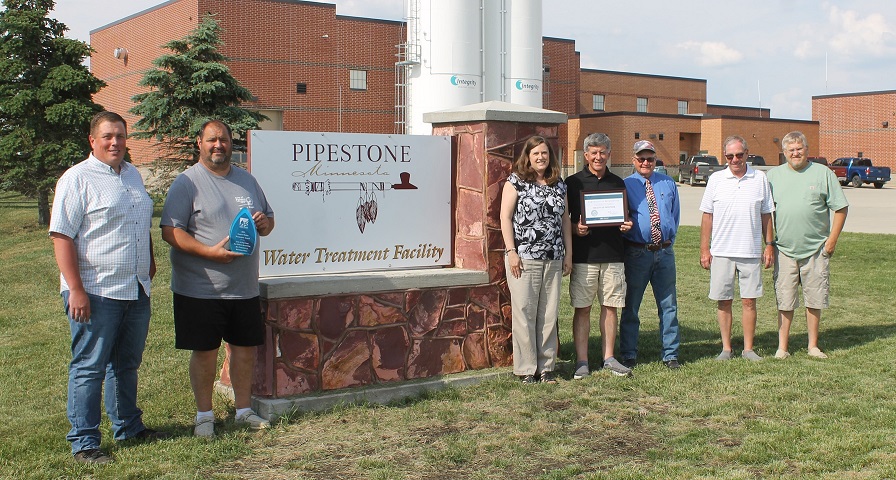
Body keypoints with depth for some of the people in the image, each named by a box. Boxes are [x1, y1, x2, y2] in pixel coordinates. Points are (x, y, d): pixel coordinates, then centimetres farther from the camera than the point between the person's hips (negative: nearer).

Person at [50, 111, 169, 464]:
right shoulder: (77, 179, -9)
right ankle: (83, 442, 8)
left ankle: (129, 427, 30)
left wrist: (150, 260, 20)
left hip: (137, 290, 7)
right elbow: (61, 236, -15)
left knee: (127, 364, 17)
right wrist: (75, 290, -20)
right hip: (96, 292, -7)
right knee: (89, 368, 0)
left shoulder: (133, 174, 14)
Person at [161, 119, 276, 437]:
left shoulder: (246, 180, 14)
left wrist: (264, 223, -2)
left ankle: (244, 410, 26)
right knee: (205, 351, 3)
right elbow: (169, 231, -13)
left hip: (244, 287, 5)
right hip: (200, 288, -5)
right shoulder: (187, 182, -5)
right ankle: (204, 415, 18)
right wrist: (209, 251, -24)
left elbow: (268, 219, 23)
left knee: (245, 347, 11)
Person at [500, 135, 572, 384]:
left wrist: (568, 253, 11)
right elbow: (505, 217, -5)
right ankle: (526, 369, 6)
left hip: (553, 260, 5)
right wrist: (511, 251, -11)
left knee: (549, 314, 7)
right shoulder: (516, 181, -1)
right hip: (523, 258, -5)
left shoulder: (559, 185, 13)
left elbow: (565, 220, 16)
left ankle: (546, 366, 16)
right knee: (524, 312, -2)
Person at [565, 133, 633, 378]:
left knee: (610, 306, 6)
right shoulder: (573, 183, 3)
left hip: (613, 256, 3)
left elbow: (625, 217, 20)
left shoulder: (618, 183, 13)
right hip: (584, 255, -3)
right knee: (582, 308, -1)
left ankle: (609, 358, 15)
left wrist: (627, 225, -2)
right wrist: (575, 228, -14)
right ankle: (581, 361, 5)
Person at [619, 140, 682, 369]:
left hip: (665, 253, 3)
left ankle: (670, 354, 16)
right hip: (637, 253, -3)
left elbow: (675, 215, 17)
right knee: (631, 306, 5)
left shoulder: (668, 184, 11)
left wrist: (669, 241, 10)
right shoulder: (625, 185, 0)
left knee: (668, 306, 6)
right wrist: (625, 231, -10)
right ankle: (629, 355, 15)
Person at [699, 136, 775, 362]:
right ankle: (726, 348, 16)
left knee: (749, 301, 4)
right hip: (721, 252, 0)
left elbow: (766, 215, 11)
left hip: (751, 252, 0)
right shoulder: (716, 179, 3)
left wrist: (769, 244, 6)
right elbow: (707, 216, 5)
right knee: (723, 301, 5)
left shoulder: (760, 178, 5)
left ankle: (748, 349, 15)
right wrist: (704, 249, 2)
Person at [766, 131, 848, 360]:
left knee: (814, 300, 6)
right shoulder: (774, 175, 7)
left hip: (816, 249, -1)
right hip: (784, 249, 1)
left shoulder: (823, 173, 3)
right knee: (784, 302, 3)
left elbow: (840, 208, 4)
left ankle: (813, 346, 18)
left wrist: (832, 239, -4)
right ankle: (782, 347, 10)